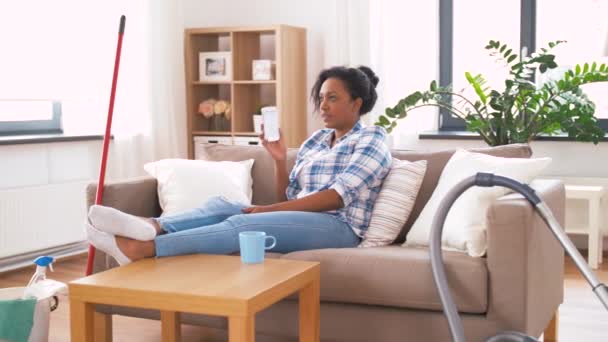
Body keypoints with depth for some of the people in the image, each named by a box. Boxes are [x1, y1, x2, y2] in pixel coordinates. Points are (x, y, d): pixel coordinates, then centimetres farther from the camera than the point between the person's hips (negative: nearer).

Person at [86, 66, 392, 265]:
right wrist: (279, 159, -1)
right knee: (222, 204, -18)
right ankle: (152, 227, -46)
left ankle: (140, 249, -43)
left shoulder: (371, 139, 1)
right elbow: (288, 199, 16)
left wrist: (269, 210, -16)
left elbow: (338, 196, -13)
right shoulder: (315, 140, 21)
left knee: (241, 224, -30)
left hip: (338, 227, -7)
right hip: (300, 220, 7)